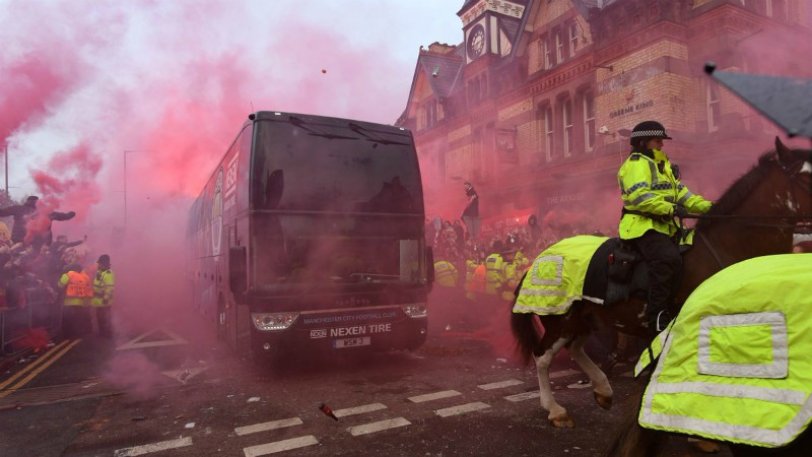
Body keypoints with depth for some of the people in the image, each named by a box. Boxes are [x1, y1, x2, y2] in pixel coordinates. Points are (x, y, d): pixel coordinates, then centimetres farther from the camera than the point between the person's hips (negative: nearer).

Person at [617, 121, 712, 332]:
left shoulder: (662, 165, 26)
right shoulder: (636, 164, -7)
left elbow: (680, 193, 21)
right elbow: (638, 196, -22)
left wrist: (707, 206, 8)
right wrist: (670, 208, -27)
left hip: (664, 226, 11)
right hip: (643, 226, -11)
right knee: (668, 258, -31)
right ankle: (658, 317, -26)